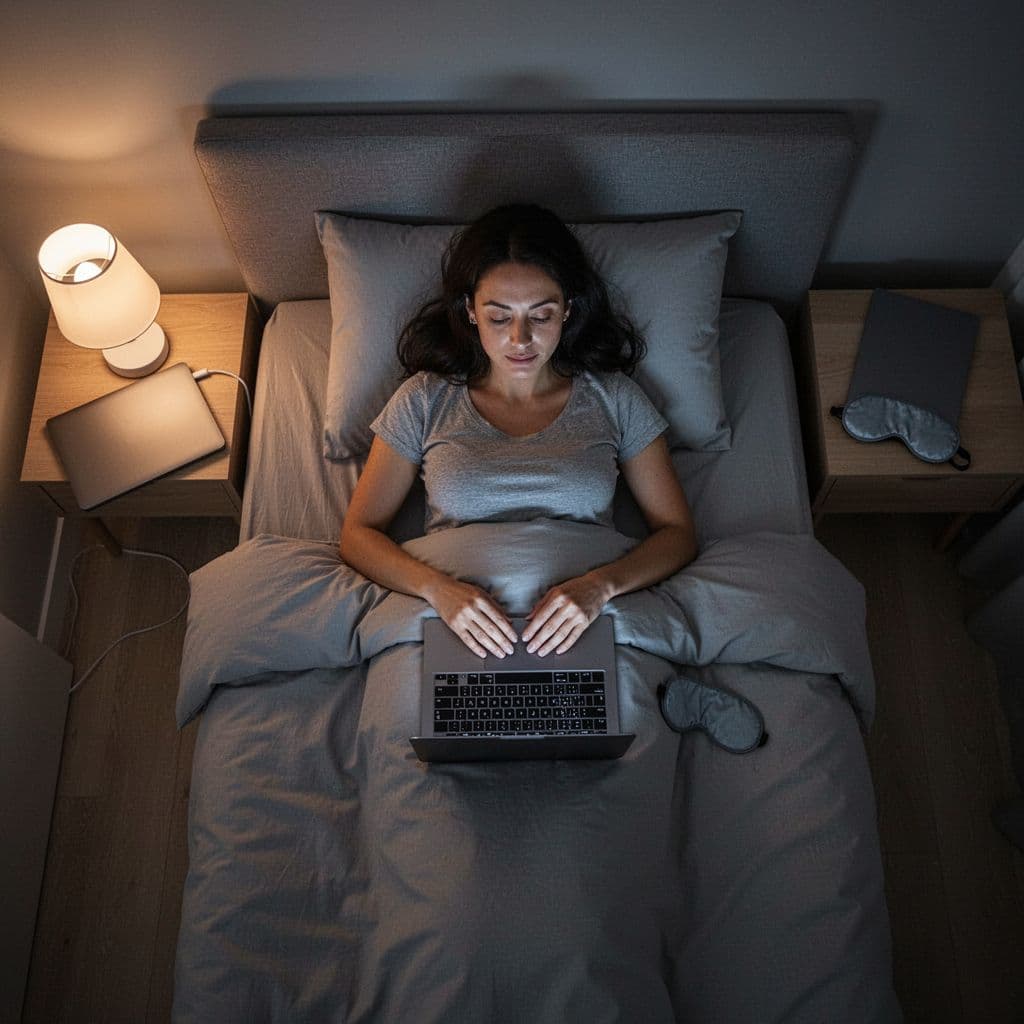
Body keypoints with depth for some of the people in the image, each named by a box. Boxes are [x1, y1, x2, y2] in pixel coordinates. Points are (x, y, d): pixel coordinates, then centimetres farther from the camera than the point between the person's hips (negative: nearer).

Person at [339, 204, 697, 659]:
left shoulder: (613, 399, 5)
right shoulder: (424, 400, 5)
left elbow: (678, 533, 2)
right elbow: (358, 534, 2)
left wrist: (601, 584, -18)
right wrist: (437, 587, -19)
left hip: (580, 633, 0)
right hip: (455, 626, 1)